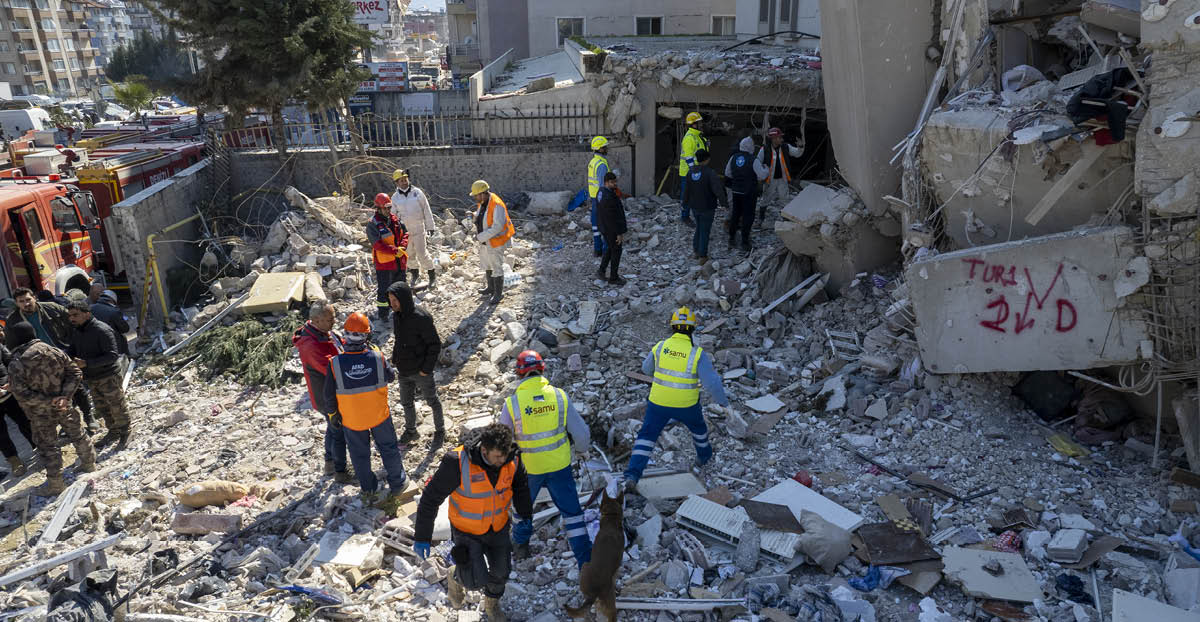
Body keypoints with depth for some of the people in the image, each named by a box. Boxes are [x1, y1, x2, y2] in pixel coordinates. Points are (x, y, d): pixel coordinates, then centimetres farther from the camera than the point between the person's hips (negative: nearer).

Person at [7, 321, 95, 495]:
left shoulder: (16, 365, -19)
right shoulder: (55, 352, -7)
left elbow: (22, 394, -22)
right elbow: (75, 374, -7)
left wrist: (50, 402, -17)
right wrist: (64, 396, -13)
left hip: (41, 415, -4)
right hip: (65, 407, 4)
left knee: (47, 446, 9)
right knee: (77, 435, 22)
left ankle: (55, 483, 17)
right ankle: (88, 463, 38)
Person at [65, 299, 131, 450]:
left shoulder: (102, 330, -22)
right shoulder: (76, 332, 4)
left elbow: (112, 355, -25)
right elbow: (71, 351, 14)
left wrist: (86, 363, -30)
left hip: (108, 376, -8)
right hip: (91, 378, 8)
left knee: (117, 407, 6)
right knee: (102, 408, 19)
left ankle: (124, 434, 23)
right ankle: (113, 432, 36)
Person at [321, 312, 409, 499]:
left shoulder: (335, 364, -26)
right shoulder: (377, 357, -27)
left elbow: (329, 394, -13)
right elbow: (390, 377, -6)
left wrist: (331, 412, 7)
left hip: (352, 418, 0)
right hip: (379, 414, 0)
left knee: (359, 452, 24)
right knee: (388, 447, 23)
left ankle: (368, 487, 43)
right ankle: (397, 484, 38)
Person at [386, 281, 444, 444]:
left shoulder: (421, 318, -25)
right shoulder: (395, 316, -2)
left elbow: (435, 344, -19)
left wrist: (426, 368, -19)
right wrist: (394, 360, 7)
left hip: (421, 371, -6)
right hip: (403, 371, 7)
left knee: (432, 401, 13)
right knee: (406, 402, 20)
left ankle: (440, 430, 34)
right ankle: (410, 431, 41)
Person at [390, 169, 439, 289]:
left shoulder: (417, 192, -5)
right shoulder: (395, 197, 0)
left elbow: (426, 210, -1)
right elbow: (394, 214, 11)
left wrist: (430, 226, -1)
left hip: (418, 229, -3)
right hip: (404, 230, 3)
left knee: (422, 253, -8)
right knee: (409, 254, 12)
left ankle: (432, 274, 8)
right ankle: (415, 274, 32)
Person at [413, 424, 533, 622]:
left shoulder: (511, 459, -21)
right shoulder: (458, 463, -34)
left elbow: (521, 483, 2)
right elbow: (431, 497, -22)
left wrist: (525, 515, 11)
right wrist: (422, 536, -17)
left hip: (498, 527, 4)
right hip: (467, 529, -4)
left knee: (501, 572, 16)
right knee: (476, 581, -3)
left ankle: (492, 604, 49)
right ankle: (456, 579, 34)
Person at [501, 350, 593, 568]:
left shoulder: (512, 403, -16)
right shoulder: (559, 396, -12)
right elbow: (581, 433, -6)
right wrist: (583, 450, 15)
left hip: (527, 468, 0)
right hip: (559, 465, 0)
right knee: (571, 511, 13)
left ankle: (521, 544, 48)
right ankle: (586, 561, 15)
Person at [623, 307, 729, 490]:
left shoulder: (660, 346, -10)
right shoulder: (698, 353, -18)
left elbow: (647, 368, 8)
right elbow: (712, 383, -20)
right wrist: (723, 401, -2)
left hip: (659, 402, 1)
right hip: (686, 405, 0)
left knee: (646, 437, 12)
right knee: (697, 425, 32)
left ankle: (632, 477, -2)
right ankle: (703, 456, 55)